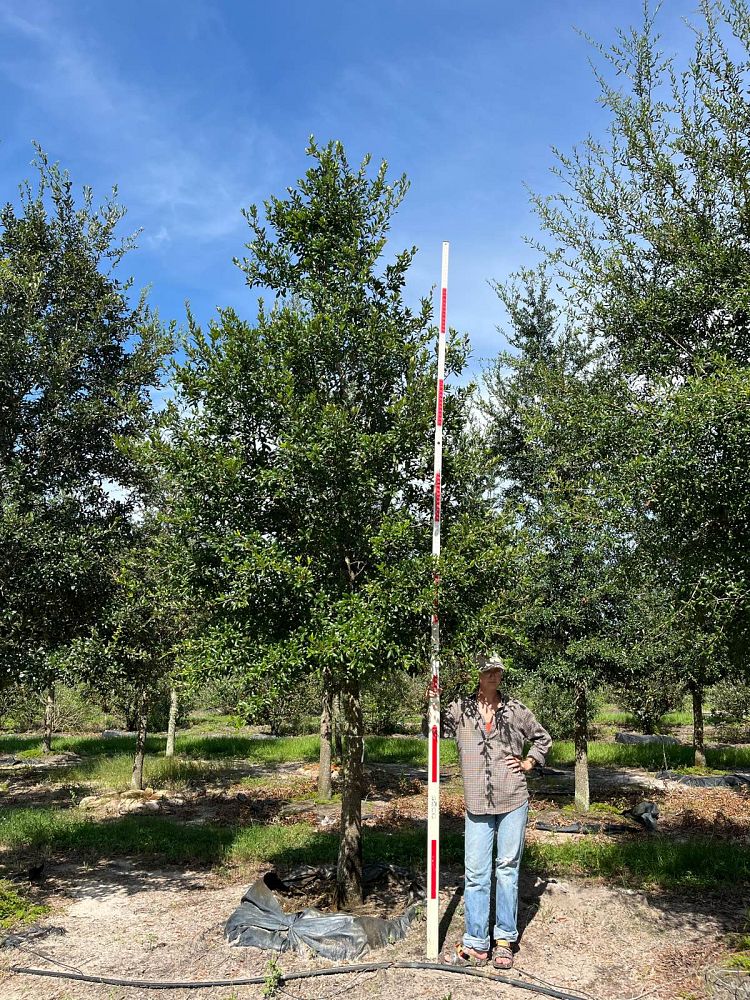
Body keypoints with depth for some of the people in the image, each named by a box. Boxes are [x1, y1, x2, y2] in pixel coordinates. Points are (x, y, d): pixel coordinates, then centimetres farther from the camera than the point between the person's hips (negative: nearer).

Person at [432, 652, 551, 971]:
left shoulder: (515, 709, 5)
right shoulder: (460, 708, 3)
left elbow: (543, 738, 18)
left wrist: (528, 763, 7)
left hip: (513, 800, 0)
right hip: (477, 804, 0)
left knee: (508, 869, 8)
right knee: (475, 873, 1)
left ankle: (505, 940, 20)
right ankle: (475, 944, 11)